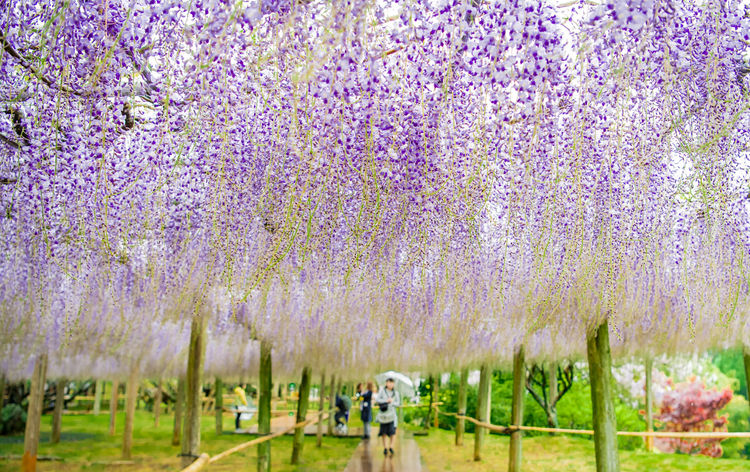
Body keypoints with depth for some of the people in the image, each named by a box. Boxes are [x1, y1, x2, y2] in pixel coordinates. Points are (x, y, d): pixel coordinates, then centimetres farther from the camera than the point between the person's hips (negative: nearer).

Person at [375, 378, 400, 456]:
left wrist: (391, 402, -14)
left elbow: (398, 404, 3)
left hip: (391, 414, 1)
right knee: (384, 431, 4)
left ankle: (391, 446, 9)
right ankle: (385, 448, 18)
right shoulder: (382, 391, -2)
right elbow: (377, 400, -10)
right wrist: (386, 400, -20)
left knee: (392, 431, -9)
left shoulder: (396, 393, 3)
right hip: (383, 414, -1)